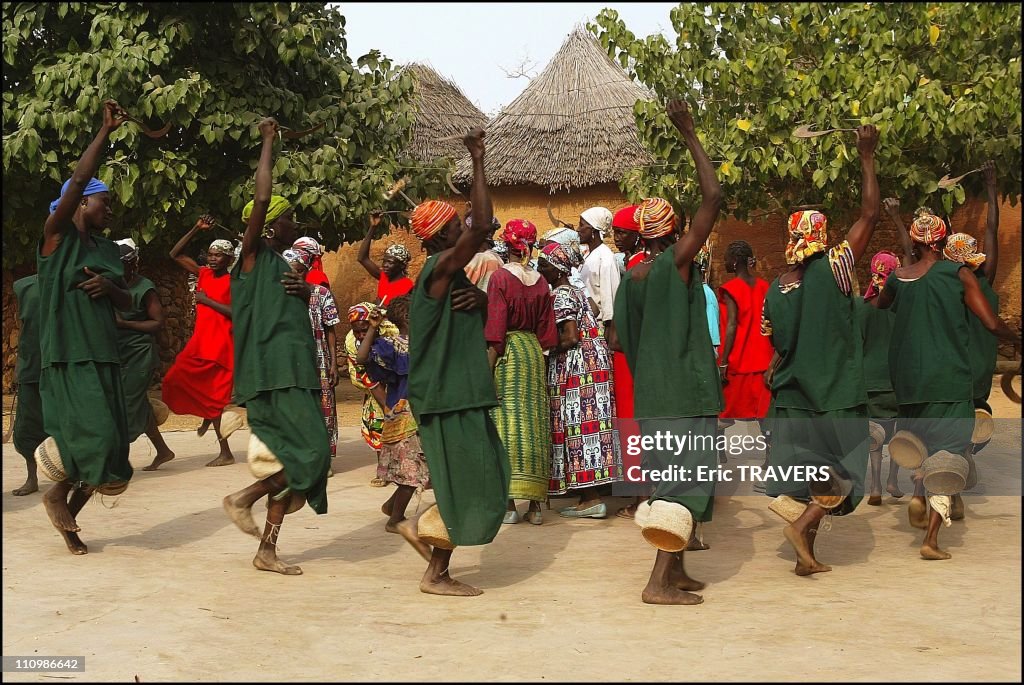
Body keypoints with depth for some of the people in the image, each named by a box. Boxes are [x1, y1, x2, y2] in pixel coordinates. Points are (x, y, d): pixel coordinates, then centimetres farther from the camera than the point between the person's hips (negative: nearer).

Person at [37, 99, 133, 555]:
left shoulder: (109, 251, 17)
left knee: (105, 447, 3)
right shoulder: (57, 235, -1)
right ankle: (57, 493, 13)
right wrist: (105, 132, -14)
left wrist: (110, 288, -3)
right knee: (93, 437, -18)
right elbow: (78, 181, -14)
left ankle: (68, 519, 21)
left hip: (104, 355, 7)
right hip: (66, 354, -6)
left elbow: (127, 303, 20)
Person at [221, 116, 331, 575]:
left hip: (295, 370, 9)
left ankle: (267, 550, 10)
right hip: (272, 370, -9)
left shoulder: (286, 266, 22)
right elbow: (261, 201, -15)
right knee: (311, 449, -16)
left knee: (295, 458, 6)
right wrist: (269, 143, -7)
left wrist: (306, 293, 1)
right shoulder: (254, 256, -1)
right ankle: (242, 499, 0)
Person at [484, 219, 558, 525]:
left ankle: (510, 504, -3)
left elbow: (495, 331, -14)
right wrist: (538, 350, 16)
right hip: (534, 352, 5)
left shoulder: (500, 277, -8)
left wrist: (488, 370, -13)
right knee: (534, 423, 7)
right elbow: (546, 330, 8)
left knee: (506, 423, -2)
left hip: (507, 353, -5)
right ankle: (535, 504, 9)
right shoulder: (540, 281, 7)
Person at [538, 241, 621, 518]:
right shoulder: (577, 291, 19)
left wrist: (546, 351, -4)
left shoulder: (561, 295, -10)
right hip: (592, 359, 10)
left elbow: (570, 338, -18)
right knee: (588, 422, 8)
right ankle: (589, 496, 10)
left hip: (575, 365, -10)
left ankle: (591, 499, -10)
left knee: (578, 424, -9)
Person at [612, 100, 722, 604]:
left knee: (669, 478, 16)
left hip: (649, 394, 7)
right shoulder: (677, 261, -11)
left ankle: (674, 569, 22)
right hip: (687, 392, -7)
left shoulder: (628, 278, 7)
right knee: (688, 481, -4)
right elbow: (713, 198, -13)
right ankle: (659, 581, -8)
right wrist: (690, 137, -7)